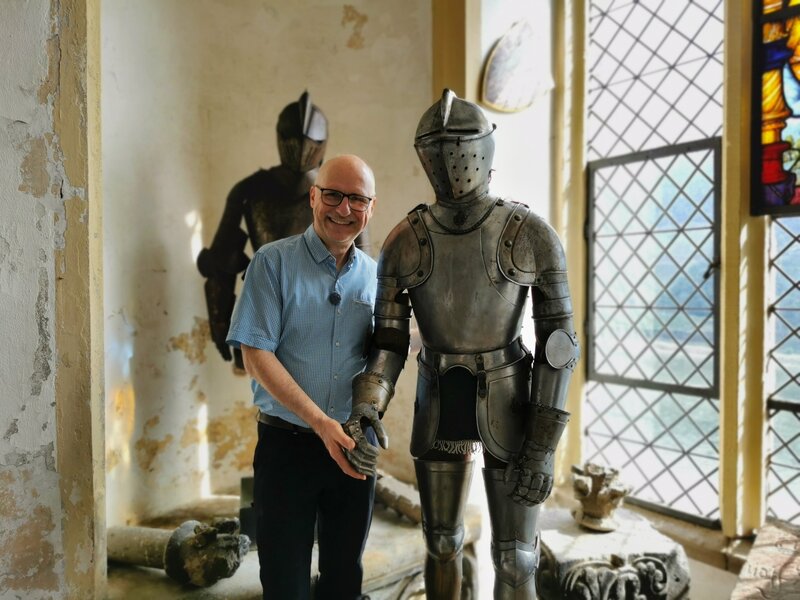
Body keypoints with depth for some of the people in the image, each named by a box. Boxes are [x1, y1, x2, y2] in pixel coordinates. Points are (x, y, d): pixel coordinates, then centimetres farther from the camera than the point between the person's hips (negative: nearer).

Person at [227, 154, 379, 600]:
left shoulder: (375, 275, 4)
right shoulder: (274, 262, -7)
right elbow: (256, 355, -13)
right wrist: (320, 422, -19)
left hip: (354, 447, 3)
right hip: (287, 444, -3)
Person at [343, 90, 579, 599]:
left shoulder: (532, 236, -13)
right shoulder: (404, 243, -6)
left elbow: (558, 342, -10)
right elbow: (388, 342, -4)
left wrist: (545, 447, -15)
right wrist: (366, 411, -22)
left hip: (507, 403, -2)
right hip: (438, 403, 3)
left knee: (515, 559, 4)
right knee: (442, 544, 15)